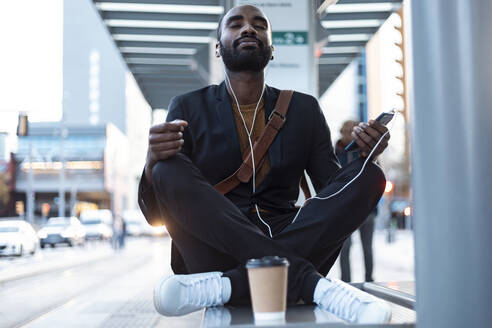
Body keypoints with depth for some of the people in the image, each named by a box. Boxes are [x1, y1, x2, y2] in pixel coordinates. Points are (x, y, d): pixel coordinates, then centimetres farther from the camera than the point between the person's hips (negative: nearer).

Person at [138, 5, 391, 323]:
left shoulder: (304, 109, 14)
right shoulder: (189, 108, 7)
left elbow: (333, 189, 10)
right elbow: (156, 215, 1)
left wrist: (362, 156, -12)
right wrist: (153, 161, -22)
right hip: (214, 248, -1)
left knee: (369, 176, -16)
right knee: (170, 170, -24)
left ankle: (231, 285, -30)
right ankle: (313, 283, -31)